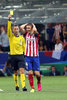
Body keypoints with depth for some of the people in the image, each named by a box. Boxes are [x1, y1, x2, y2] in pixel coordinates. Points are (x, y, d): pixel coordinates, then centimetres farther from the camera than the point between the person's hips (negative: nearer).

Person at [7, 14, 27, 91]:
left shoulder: (22, 38, 8)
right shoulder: (11, 36, 3)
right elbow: (8, 28, -13)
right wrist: (9, 20, -24)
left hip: (20, 56, 0)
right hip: (13, 56, 0)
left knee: (22, 71, -13)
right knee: (15, 72, 7)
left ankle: (23, 86, -21)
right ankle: (16, 86, 24)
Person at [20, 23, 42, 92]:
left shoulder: (36, 34, -1)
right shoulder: (26, 34, 5)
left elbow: (35, 30, -24)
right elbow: (21, 27, -11)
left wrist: (33, 25, -5)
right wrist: (27, 24, 4)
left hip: (35, 56, -1)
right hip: (28, 56, 1)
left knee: (37, 73, -3)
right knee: (30, 72, -7)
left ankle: (39, 82, 28)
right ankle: (32, 88, 3)